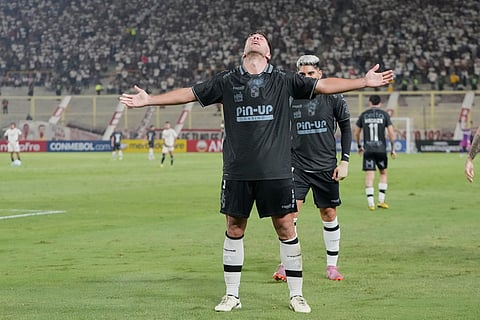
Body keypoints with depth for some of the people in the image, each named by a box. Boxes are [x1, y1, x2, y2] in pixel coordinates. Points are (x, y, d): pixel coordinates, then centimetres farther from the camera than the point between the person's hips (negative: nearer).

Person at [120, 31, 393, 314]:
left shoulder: (284, 81, 4)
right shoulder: (226, 81, 6)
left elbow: (323, 85, 3)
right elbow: (188, 94, 10)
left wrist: (364, 82, -3)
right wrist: (149, 100, 7)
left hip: (276, 171, -1)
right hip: (237, 172, 1)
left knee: (286, 228, 1)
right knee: (234, 230, 7)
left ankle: (297, 295, 12)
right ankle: (232, 295, 18)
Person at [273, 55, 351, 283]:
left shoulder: (332, 97, -2)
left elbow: (346, 128, 5)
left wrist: (344, 161, -2)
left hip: (326, 167, 0)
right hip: (297, 166, 0)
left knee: (329, 214, 4)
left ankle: (332, 266, 16)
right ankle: (286, 264, -2)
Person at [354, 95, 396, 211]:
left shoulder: (364, 115, 6)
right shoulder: (384, 114, 2)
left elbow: (356, 133, 11)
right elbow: (391, 132, -3)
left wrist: (359, 146, 25)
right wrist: (393, 149, 5)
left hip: (368, 150, 0)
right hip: (381, 149, 0)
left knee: (369, 176, 0)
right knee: (383, 173, 18)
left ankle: (371, 203, -6)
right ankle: (381, 200, 13)